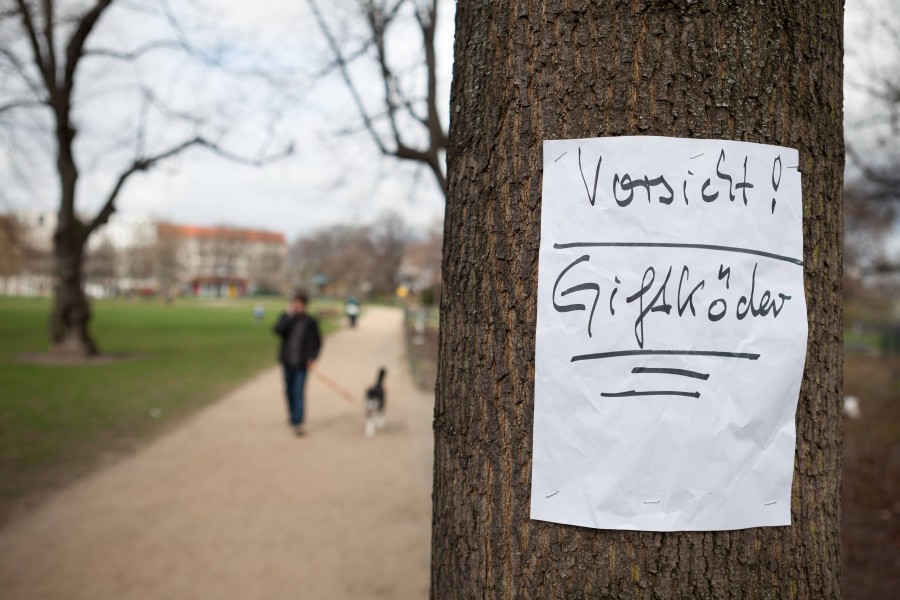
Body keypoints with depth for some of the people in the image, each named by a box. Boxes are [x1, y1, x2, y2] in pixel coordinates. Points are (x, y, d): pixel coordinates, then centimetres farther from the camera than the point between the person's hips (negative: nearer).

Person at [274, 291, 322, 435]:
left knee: (298, 392, -8)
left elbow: (317, 342, 4)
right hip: (287, 361, 3)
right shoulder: (286, 317, 2)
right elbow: (278, 329, -17)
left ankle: (298, 423, -8)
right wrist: (288, 315, -20)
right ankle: (292, 414, 32)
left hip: (301, 363, -3)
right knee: (289, 391, 13)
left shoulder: (310, 322, -2)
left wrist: (312, 358, -6)